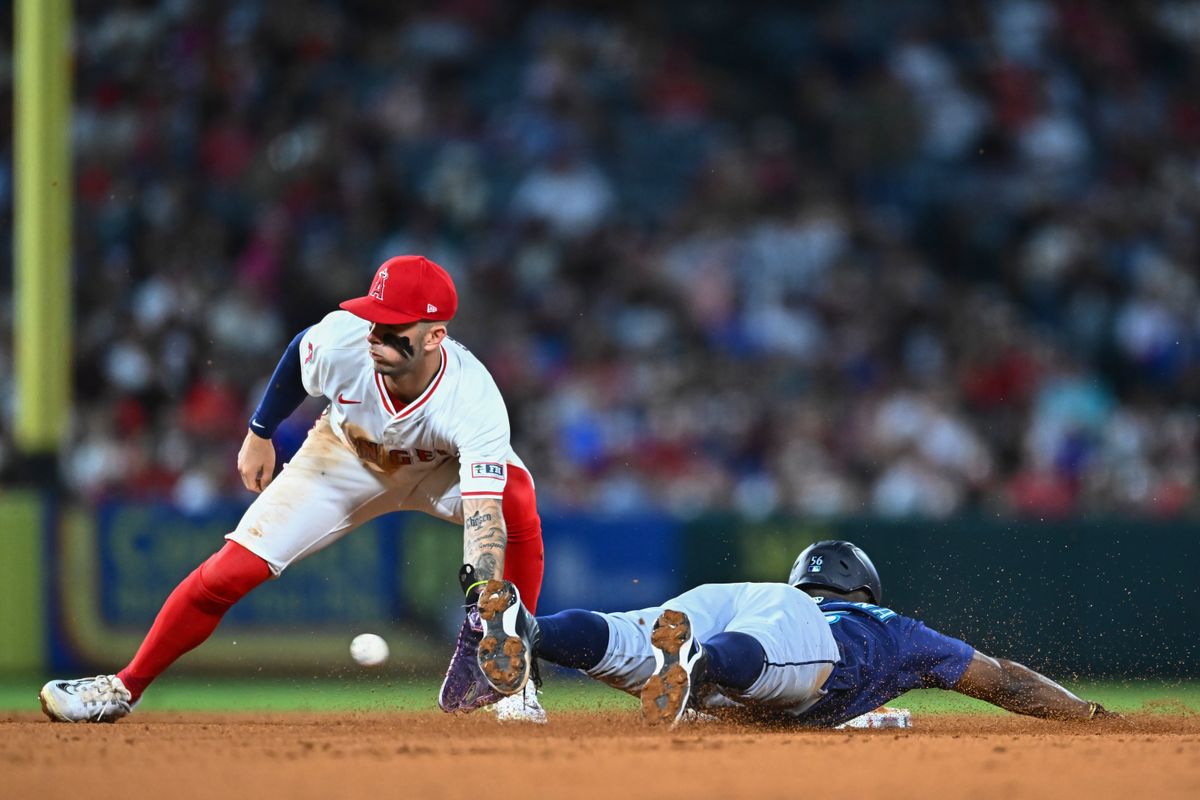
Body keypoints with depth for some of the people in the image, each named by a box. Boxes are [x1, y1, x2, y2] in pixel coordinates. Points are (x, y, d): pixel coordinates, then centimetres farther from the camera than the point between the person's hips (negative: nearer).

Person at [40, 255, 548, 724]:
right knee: (232, 569, -9)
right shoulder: (343, 339, -33)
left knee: (516, 503, -34)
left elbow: (483, 518, -48)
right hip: (345, 455, 2)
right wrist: (260, 433, 5)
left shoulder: (476, 404, -41)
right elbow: (299, 356, -7)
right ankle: (123, 690, 8)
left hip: (441, 469, -2)